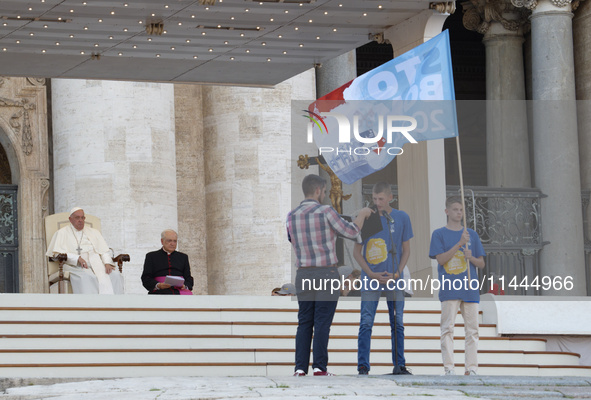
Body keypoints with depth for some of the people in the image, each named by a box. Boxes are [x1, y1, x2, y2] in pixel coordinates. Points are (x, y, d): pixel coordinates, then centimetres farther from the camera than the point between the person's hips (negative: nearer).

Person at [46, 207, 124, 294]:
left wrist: (107, 263, -6)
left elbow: (104, 250, 17)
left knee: (115, 275, -25)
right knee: (86, 278, -38)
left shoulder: (94, 232, 26)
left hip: (97, 263, 4)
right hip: (75, 266, -4)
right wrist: (77, 258, -15)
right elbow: (57, 253, 0)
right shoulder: (62, 233, 14)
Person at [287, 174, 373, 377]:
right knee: (322, 322, -4)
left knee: (304, 322, 7)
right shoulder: (325, 211, -10)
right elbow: (351, 232, -5)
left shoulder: (291, 216, 5)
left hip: (303, 274, 5)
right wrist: (362, 215, 13)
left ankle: (300, 367, 2)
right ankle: (319, 367, -7)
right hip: (326, 273, -4)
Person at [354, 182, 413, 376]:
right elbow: (356, 252, 4)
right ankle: (363, 366, -4)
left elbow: (406, 250, 9)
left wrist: (397, 273, -6)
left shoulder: (402, 218, 3)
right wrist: (372, 274, -7)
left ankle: (399, 365, 11)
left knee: (397, 324, 4)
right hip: (370, 279, -2)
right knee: (366, 323, -6)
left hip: (394, 279, 2)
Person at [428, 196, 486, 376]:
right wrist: (459, 244, -15)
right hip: (449, 288, -3)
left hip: (470, 289, 3)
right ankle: (448, 367, -8)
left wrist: (471, 257, -8)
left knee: (472, 329, 1)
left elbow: (481, 264, 14)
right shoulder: (439, 234, 5)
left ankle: (471, 368, 4)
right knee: (447, 328, -8)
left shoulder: (472, 235, 14)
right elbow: (440, 259, -7)